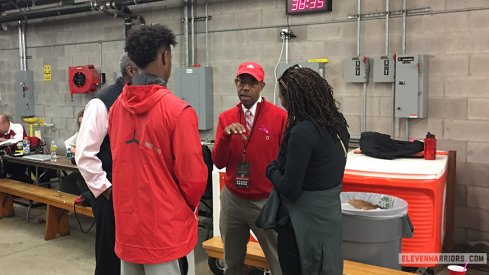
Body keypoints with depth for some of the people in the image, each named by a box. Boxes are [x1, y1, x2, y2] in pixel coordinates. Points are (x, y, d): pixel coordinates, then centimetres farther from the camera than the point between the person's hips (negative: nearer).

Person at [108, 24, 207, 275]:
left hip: (127, 224, 6)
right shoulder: (178, 110, -18)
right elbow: (193, 176, -15)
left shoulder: (117, 107, 1)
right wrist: (189, 207, 5)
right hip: (166, 229, -6)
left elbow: (122, 162, 8)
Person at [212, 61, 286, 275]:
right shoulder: (226, 118, 3)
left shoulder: (279, 116, -10)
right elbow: (218, 162, -2)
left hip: (267, 201, -4)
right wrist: (226, 135, -18)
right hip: (232, 200, 4)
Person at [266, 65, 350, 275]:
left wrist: (271, 169, -5)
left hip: (303, 223, -8)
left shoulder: (302, 132, -24)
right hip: (330, 216, 8)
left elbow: (290, 190, -22)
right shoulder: (337, 123, 1)